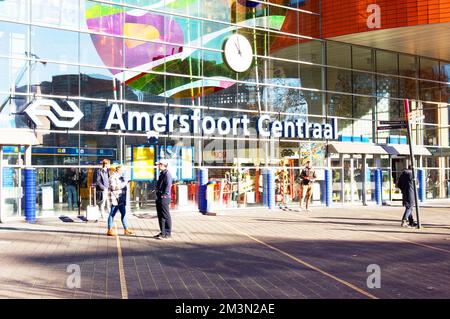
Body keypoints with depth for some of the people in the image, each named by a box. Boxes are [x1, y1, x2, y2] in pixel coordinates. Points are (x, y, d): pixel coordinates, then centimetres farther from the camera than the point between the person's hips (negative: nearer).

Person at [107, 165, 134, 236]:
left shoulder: (120, 177, 19)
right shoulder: (113, 177, -10)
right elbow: (113, 187, -22)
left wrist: (126, 183, 13)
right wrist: (124, 184, -21)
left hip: (122, 199, 10)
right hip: (115, 199, -9)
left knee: (124, 214, 10)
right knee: (112, 214, -3)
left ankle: (126, 229, 16)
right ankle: (109, 230, 3)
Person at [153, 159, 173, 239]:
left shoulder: (167, 174, -13)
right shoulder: (162, 173, 18)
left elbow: (168, 186, -21)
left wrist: (164, 195, -20)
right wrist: (158, 195, 17)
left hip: (164, 199, -10)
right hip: (159, 198, 10)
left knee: (165, 216, -4)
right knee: (160, 216, 14)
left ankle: (167, 233, 2)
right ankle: (163, 232, 21)